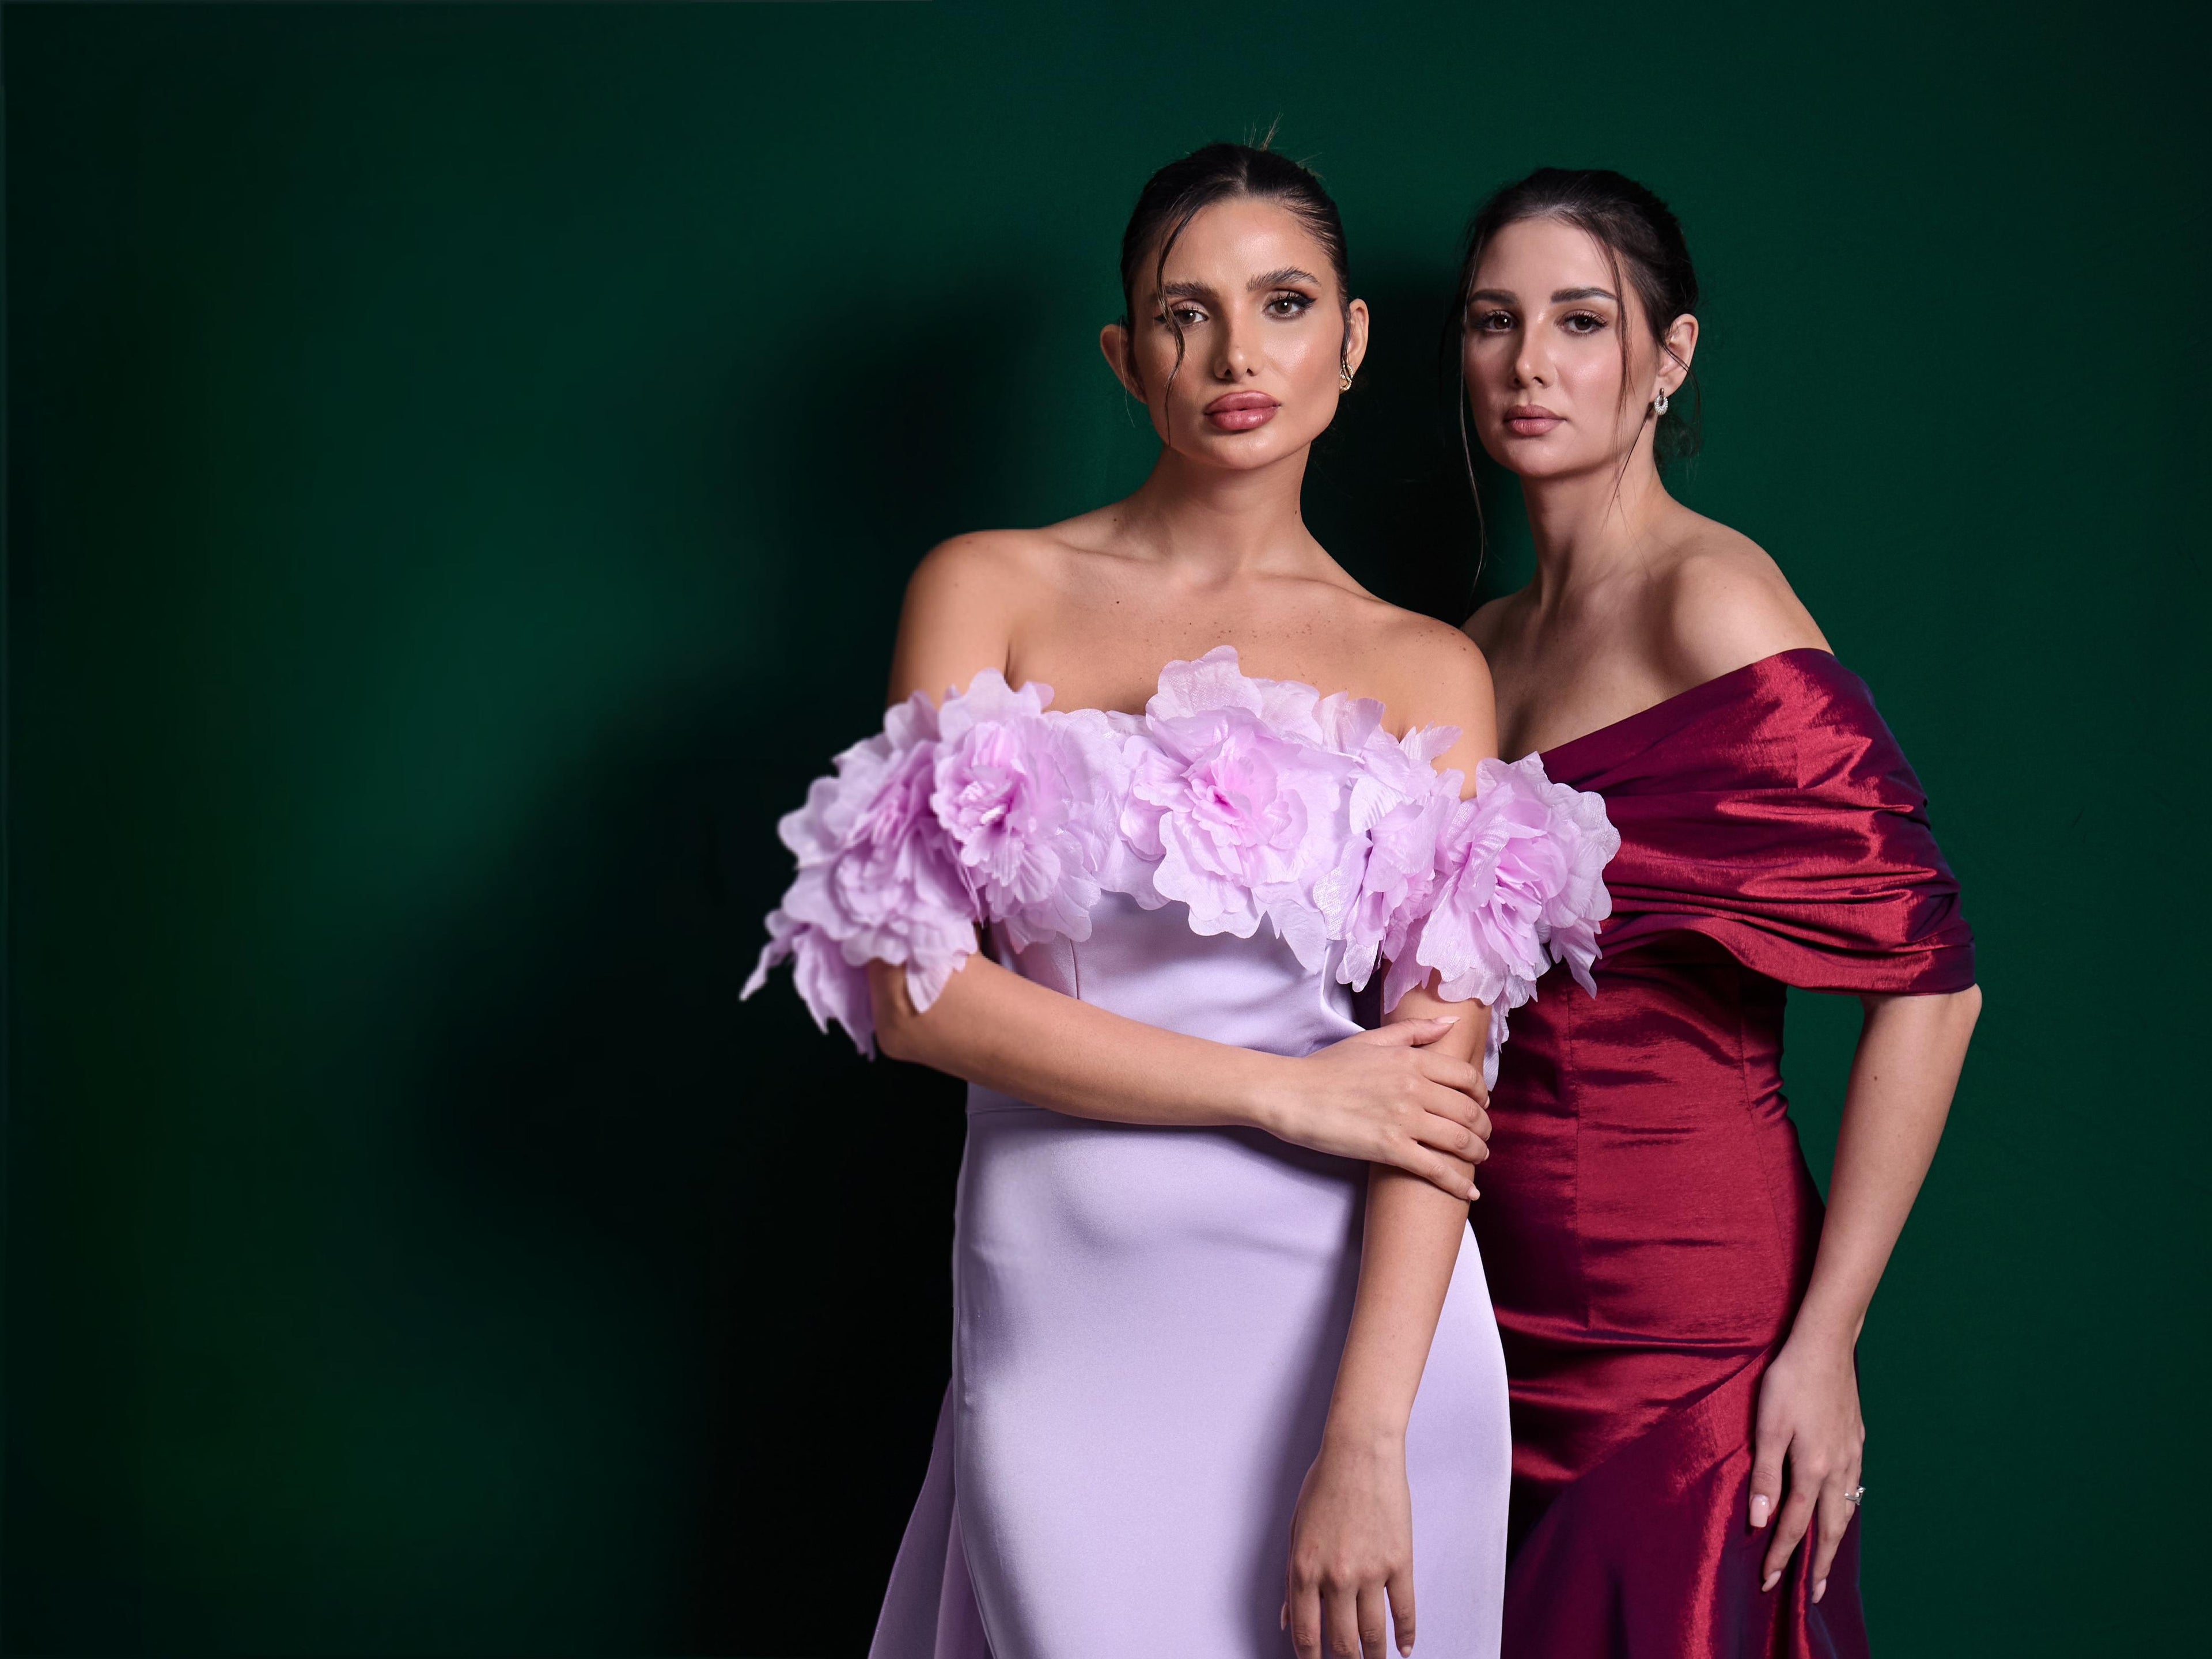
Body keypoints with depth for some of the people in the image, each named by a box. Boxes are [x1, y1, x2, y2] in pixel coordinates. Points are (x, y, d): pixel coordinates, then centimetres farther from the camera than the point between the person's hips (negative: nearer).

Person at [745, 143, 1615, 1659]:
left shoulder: (1427, 670, 4)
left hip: (1350, 1309, 1)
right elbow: (917, 992, -7)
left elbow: (1443, 1078, -6)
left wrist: (1365, 1447, -17)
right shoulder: (993, 591, 2)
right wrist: (1289, 1093, -10)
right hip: (1063, 1299, 0)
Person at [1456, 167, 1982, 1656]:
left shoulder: (1711, 601, -11)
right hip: (1503, 1295, 7)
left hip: (1683, 1314, -7)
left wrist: (1824, 1338, -18)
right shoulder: (1491, 642, 11)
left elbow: (1929, 975, -16)